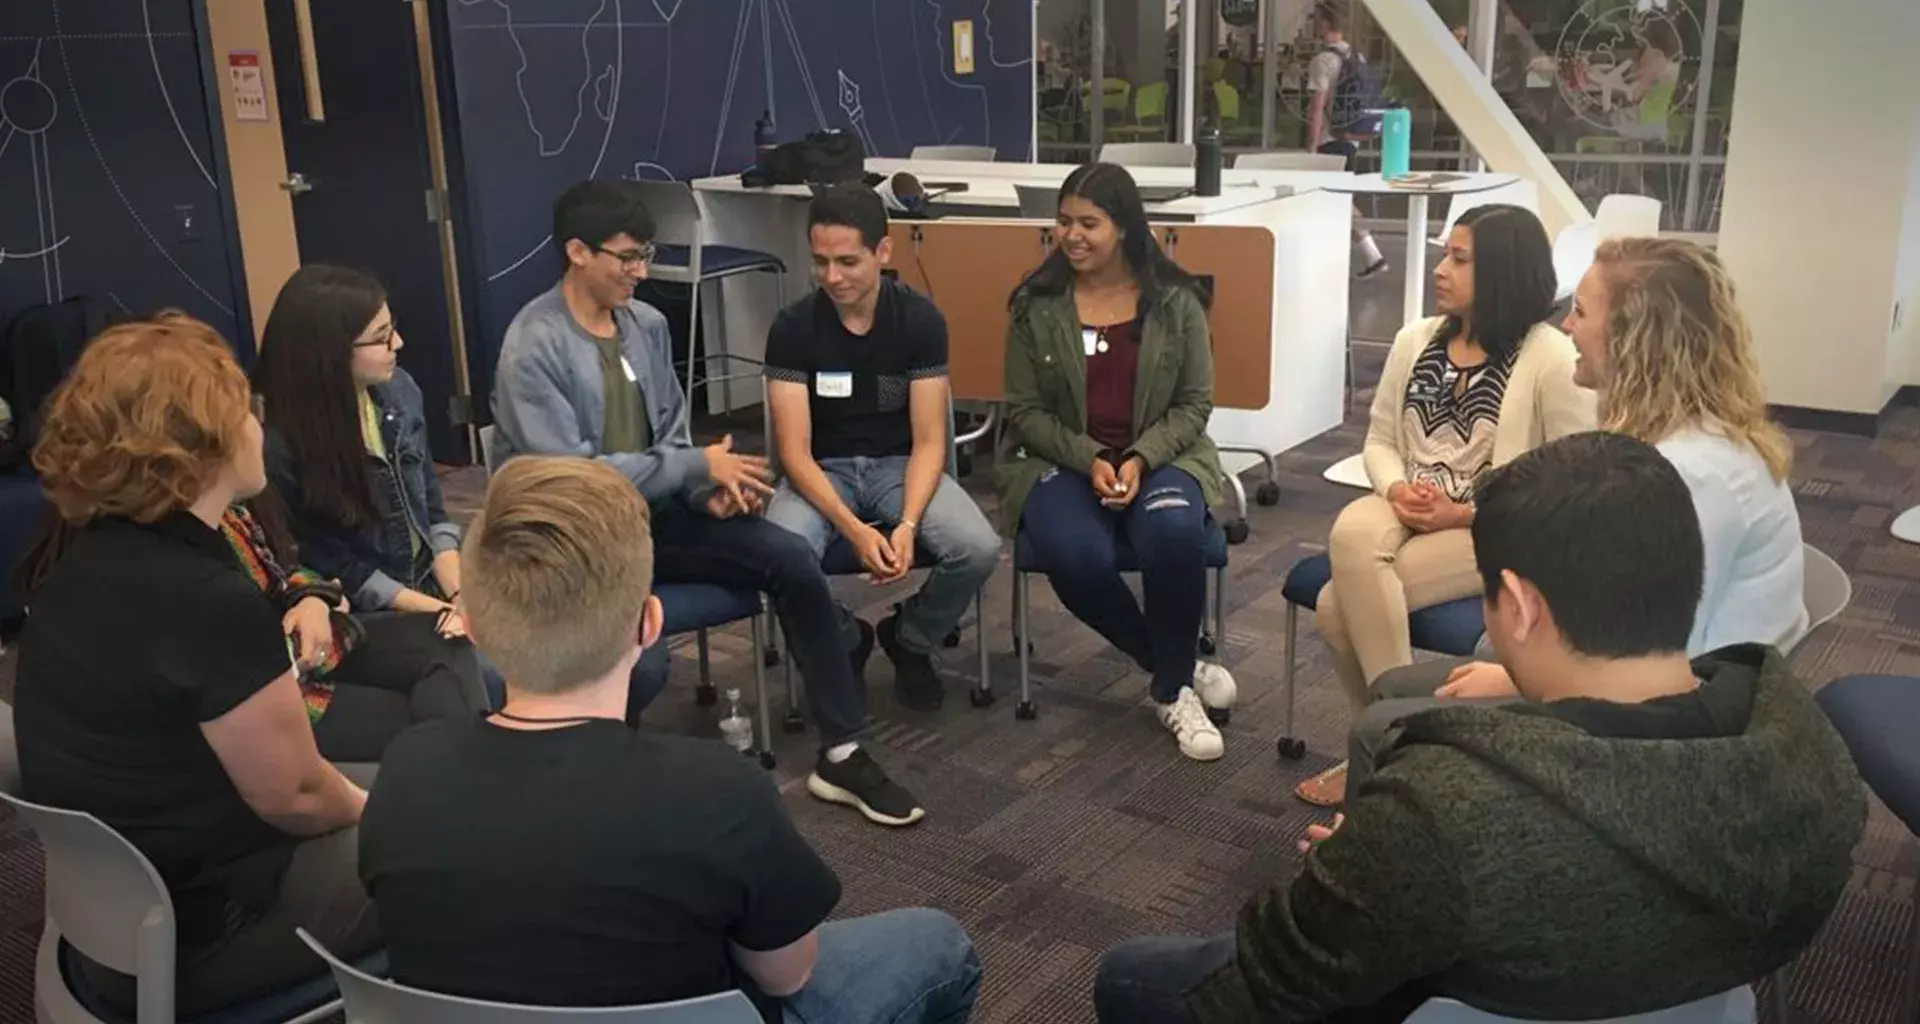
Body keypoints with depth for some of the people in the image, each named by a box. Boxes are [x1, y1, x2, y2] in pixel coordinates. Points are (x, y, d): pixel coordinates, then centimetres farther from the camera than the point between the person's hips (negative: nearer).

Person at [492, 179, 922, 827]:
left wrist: (707, 490, -10)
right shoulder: (533, 349, -15)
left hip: (655, 512, 6)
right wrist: (701, 467, -16)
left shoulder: (648, 324, 6)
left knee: (790, 558, -16)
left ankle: (842, 754, -9)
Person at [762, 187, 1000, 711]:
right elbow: (795, 451, -15)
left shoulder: (921, 319, -10)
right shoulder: (793, 328, -12)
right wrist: (854, 530, -30)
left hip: (899, 464, 1)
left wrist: (908, 523, -28)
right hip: (822, 471, -1)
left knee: (980, 549, -27)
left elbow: (928, 440, -10)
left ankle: (909, 639, 7)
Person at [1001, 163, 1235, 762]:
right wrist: (1089, 460, -15)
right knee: (1078, 559, -32)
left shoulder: (1175, 300, 1)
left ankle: (1172, 690, -10)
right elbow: (1025, 410, 0)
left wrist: (1140, 459, -16)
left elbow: (1194, 403, 2)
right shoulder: (1035, 305, 0)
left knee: (1174, 536, -35)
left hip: (1161, 457, 0)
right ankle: (1179, 667, -4)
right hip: (1060, 462, 0)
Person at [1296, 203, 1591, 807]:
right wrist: (1396, 489, -10)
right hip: (1407, 512, 5)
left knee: (1338, 607, -26)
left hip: (1492, 530, -5)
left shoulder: (1550, 359, -9)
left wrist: (1464, 515, -16)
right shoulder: (1416, 339, 8)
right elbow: (1379, 440, 13)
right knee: (1351, 537, -30)